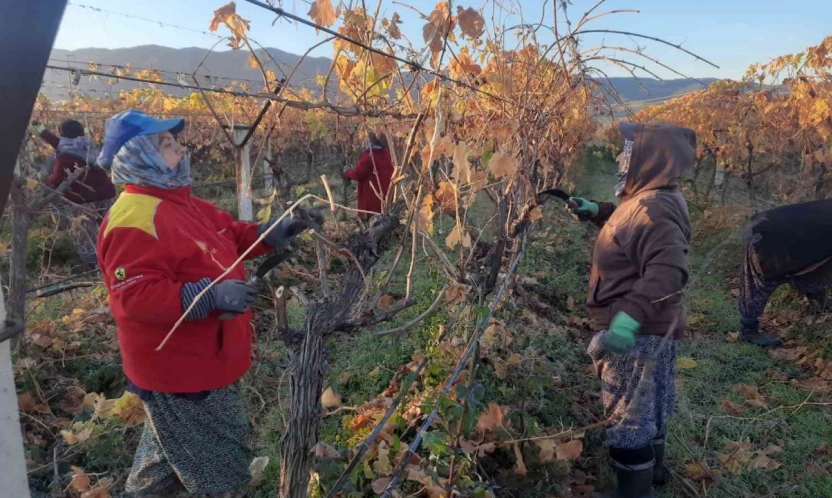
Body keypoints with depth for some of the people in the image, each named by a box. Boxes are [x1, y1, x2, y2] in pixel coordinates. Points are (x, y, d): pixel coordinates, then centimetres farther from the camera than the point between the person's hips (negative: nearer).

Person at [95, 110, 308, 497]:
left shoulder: (181, 202, 9)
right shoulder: (135, 220, -25)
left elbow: (229, 234, 18)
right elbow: (135, 296, -31)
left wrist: (269, 235, 1)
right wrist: (210, 295, -39)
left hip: (200, 361, 10)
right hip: (178, 371, -10)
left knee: (169, 457, 32)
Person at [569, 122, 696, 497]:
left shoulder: (653, 209, -27)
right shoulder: (651, 201, 6)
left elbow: (667, 270, -38)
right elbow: (631, 230, 27)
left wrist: (632, 315, -48)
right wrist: (598, 212, 16)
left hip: (637, 333, -11)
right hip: (653, 329, 11)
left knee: (628, 415, 2)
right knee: (649, 407, 27)